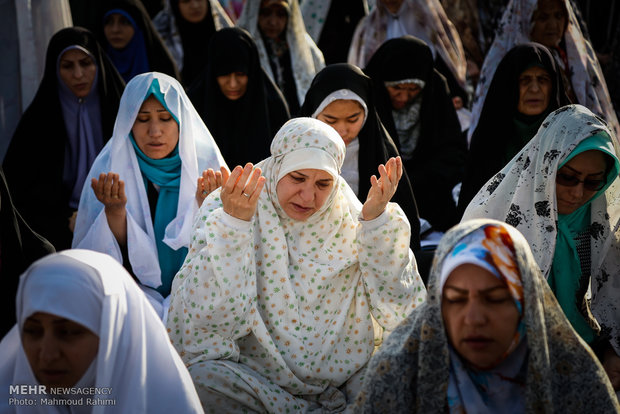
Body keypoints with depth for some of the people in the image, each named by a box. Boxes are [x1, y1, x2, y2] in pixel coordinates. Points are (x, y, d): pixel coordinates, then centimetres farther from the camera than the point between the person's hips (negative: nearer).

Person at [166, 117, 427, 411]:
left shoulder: (349, 219, 3)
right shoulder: (224, 210, -5)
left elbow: (400, 307, -3)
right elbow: (208, 312, -17)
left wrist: (377, 220, -12)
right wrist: (233, 222, -26)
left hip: (341, 371, 1)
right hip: (254, 373, -1)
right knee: (201, 377, -31)